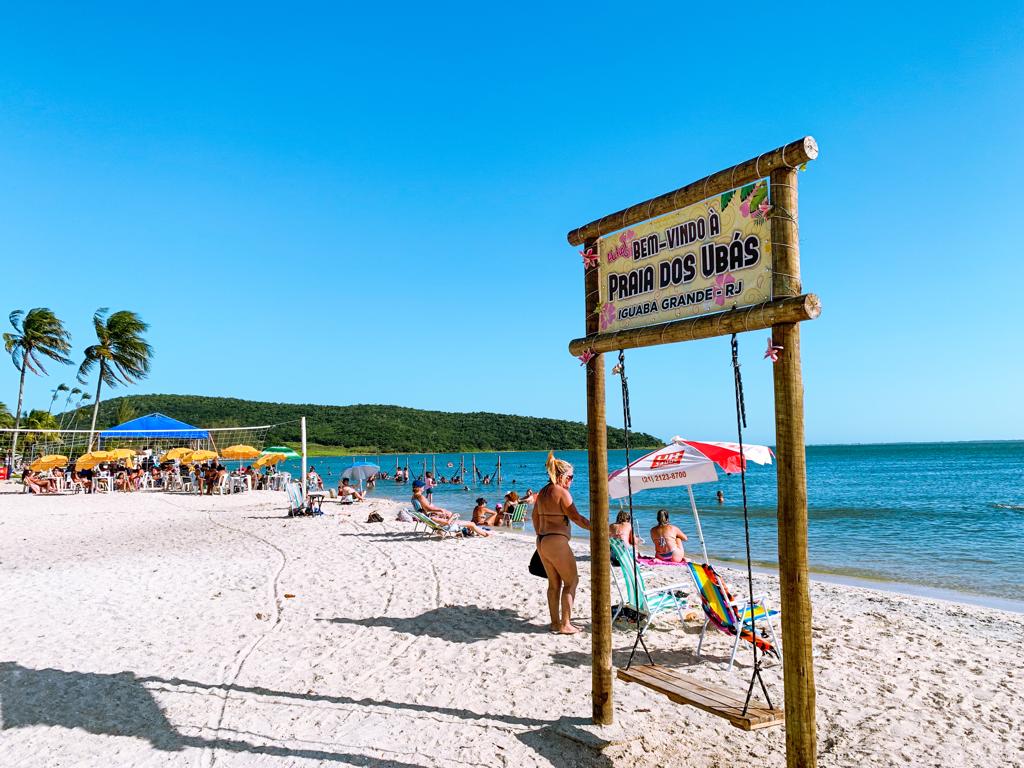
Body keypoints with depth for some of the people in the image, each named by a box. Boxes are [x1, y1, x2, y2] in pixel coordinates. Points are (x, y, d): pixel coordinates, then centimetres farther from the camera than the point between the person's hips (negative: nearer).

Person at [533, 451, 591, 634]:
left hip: (542, 541, 8)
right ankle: (565, 624, 5)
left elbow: (535, 517, 20)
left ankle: (555, 622, 23)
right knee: (571, 581, 4)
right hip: (557, 541, -8)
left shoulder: (543, 492, 12)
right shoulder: (562, 492, -12)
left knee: (554, 583, 17)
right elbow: (576, 518, -15)